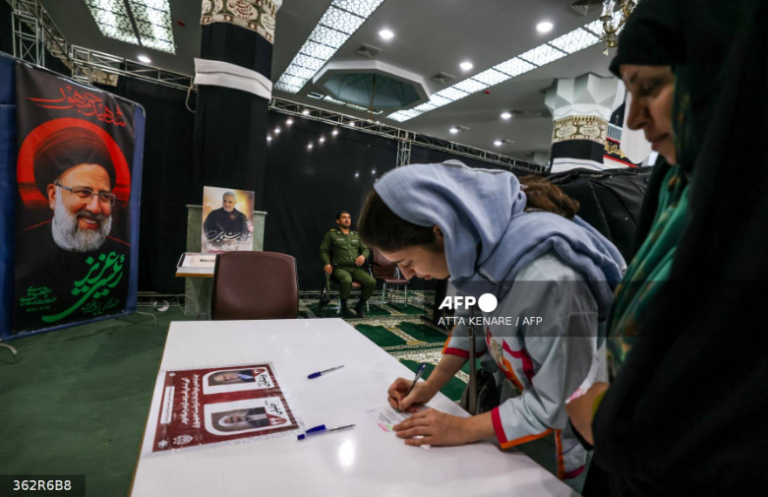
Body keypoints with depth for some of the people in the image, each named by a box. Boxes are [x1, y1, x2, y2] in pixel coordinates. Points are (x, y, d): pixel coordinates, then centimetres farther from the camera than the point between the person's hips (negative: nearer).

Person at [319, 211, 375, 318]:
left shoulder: (357, 235, 24)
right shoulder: (331, 234, 13)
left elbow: (366, 249, 22)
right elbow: (323, 250, 7)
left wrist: (363, 256, -3)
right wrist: (327, 263, -11)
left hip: (356, 269, 4)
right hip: (339, 268, -4)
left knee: (371, 282, -24)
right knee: (347, 280, -40)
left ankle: (359, 307, -1)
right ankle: (344, 307, -13)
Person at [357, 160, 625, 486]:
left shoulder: (546, 279, -40)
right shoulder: (478, 238, -18)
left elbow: (562, 403, -27)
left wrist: (464, 429, -20)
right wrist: (430, 386, -7)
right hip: (516, 394, 6)